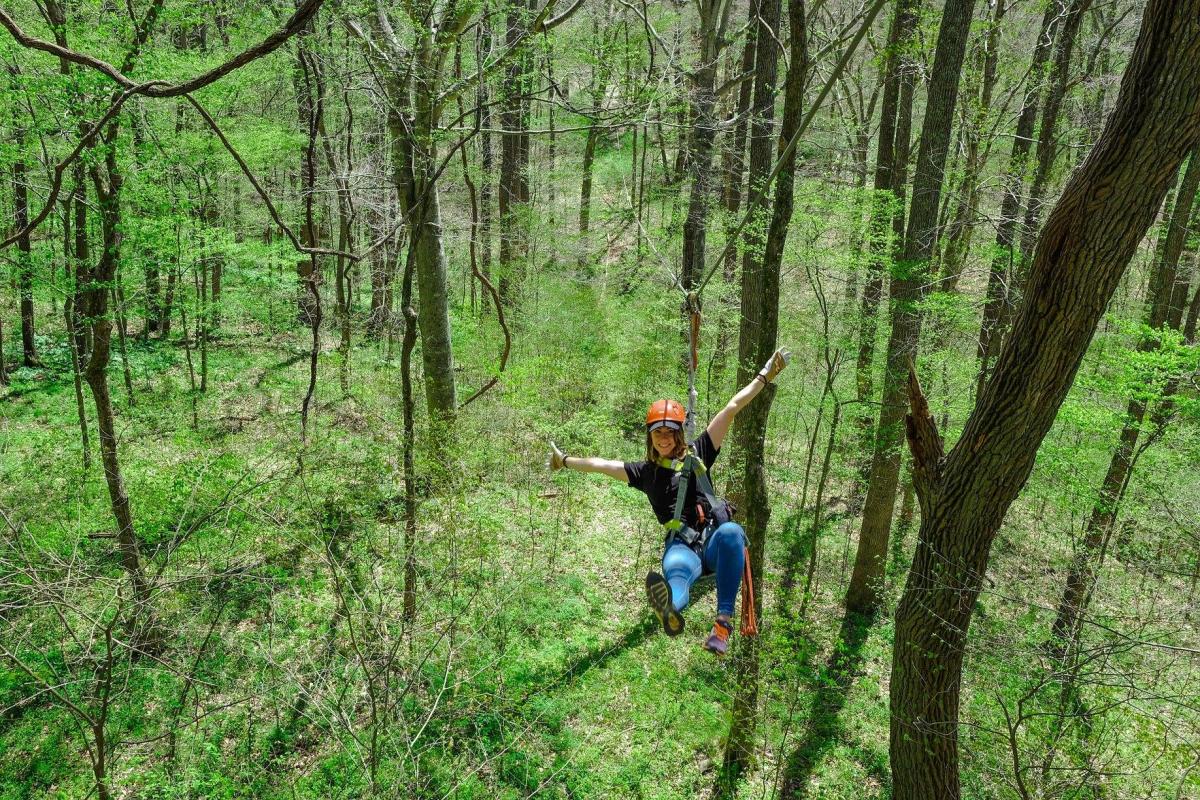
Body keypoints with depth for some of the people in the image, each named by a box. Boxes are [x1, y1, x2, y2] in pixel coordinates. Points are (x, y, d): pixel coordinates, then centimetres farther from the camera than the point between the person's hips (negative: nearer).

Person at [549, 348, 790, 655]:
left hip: (714, 538, 0)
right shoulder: (645, 471, 21)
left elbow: (732, 408, 14)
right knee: (675, 568, -38)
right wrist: (565, 460, 37)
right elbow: (600, 464, 30)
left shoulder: (698, 454, 16)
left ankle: (723, 623, -47)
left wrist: (765, 375, 15)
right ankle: (671, 608, -76)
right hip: (682, 545, 0)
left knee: (731, 532, -38)